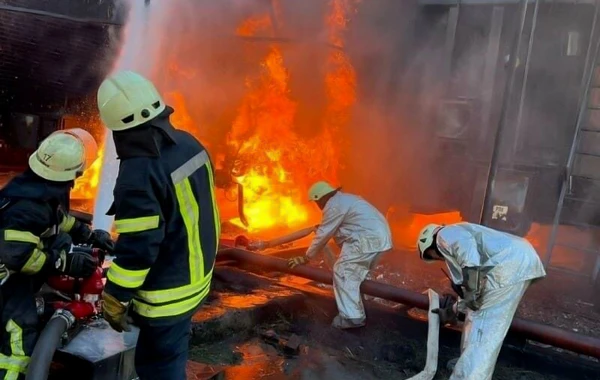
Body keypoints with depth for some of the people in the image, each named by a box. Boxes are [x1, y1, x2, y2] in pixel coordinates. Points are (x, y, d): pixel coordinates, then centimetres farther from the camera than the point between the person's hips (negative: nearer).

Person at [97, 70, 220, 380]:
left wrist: (114, 300, -13)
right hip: (197, 275, 9)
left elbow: (136, 248, -27)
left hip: (168, 292, -8)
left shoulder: (139, 173, -28)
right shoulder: (189, 143, -2)